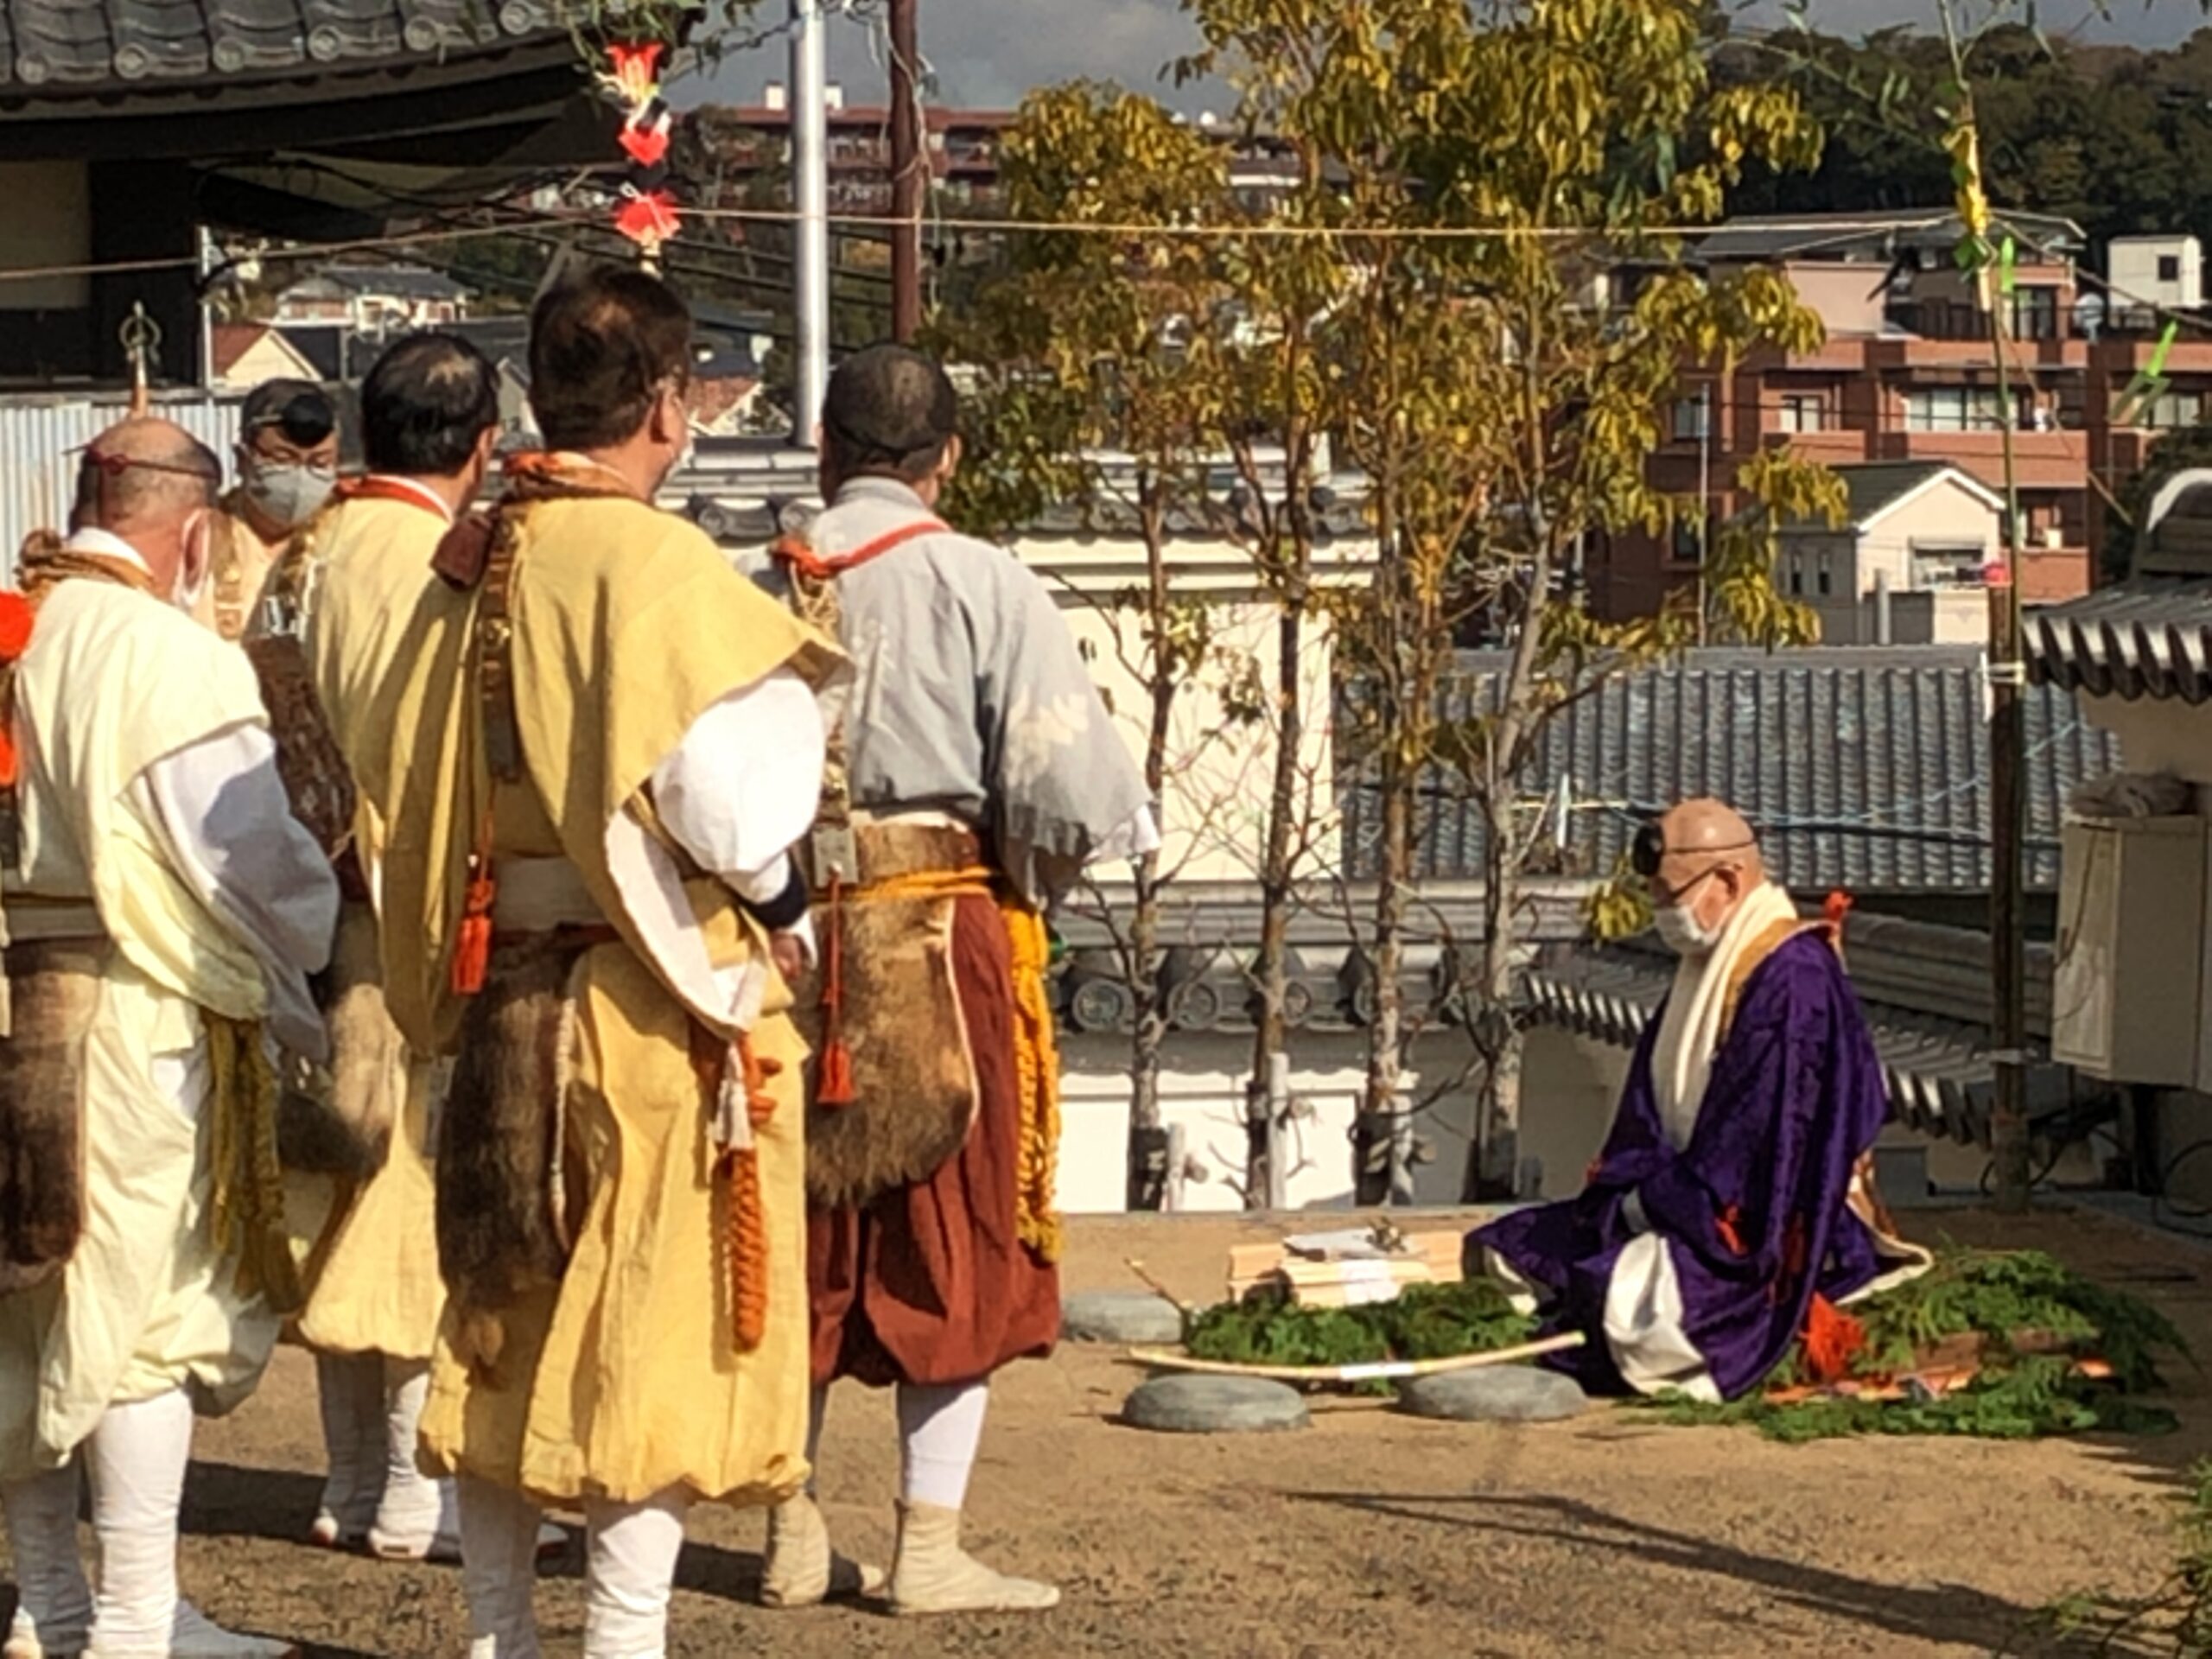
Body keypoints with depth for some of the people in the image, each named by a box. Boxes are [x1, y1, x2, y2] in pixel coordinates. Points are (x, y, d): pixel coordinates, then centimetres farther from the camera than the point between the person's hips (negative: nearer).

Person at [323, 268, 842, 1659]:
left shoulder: (473, 566, 6)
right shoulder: (657, 568, -15)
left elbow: (387, 753, 12)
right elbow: (729, 791, -21)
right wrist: (779, 901, -2)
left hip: (500, 995, 7)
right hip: (661, 1007, -7)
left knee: (509, 1316, 14)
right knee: (657, 1327, -1)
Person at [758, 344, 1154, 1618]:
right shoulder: (986, 587, -7)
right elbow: (1069, 793, -11)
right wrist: (1034, 876, 8)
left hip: (782, 931, 3)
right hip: (943, 939, -3)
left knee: (800, 1237, 13)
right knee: (952, 1239, 6)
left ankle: (796, 1536, 18)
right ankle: (930, 1548, 6)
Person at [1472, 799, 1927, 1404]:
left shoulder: (1794, 979, -18)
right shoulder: (1706, 969, 13)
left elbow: (1768, 1125, -23)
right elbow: (1648, 1114, 14)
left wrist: (1661, 1200, -18)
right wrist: (1636, 1189, -4)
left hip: (1764, 1229, -10)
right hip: (1690, 1204, 10)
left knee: (1633, 1296, -35)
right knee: (1505, 1252, 3)